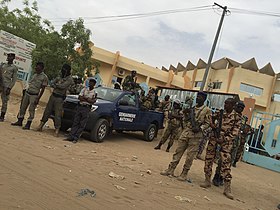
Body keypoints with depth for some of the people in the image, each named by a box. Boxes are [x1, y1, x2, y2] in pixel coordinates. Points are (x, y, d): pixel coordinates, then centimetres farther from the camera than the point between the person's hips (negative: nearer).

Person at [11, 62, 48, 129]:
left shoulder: (44, 77, -8)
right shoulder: (34, 75, 14)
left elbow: (42, 89, -10)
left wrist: (38, 99, -13)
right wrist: (25, 92, 17)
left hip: (34, 95, -7)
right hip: (27, 93, 7)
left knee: (31, 110, -5)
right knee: (22, 107, 9)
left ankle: (28, 124, 2)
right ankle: (19, 121, 19)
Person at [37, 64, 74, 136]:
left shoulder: (69, 79, -6)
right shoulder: (59, 77, 14)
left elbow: (63, 86, -20)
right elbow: (52, 84, 6)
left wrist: (56, 84, -3)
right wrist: (58, 85, -13)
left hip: (59, 98, -6)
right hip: (53, 95, 6)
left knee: (58, 115, -6)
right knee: (47, 111, 10)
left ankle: (57, 130, -2)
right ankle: (41, 126, 20)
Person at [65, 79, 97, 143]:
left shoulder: (95, 92, 1)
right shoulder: (84, 89, 11)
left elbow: (93, 101, -10)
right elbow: (79, 97, 2)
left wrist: (84, 98, -10)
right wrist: (88, 99, -10)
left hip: (86, 108, -3)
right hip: (80, 106, 3)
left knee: (82, 125, -3)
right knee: (75, 122, 2)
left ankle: (76, 138, 0)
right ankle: (71, 136, 3)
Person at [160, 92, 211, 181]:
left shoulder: (207, 110, -1)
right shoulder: (192, 108, 15)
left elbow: (207, 123, -3)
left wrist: (200, 128, -18)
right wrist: (186, 113, 2)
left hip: (195, 135, -5)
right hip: (185, 132, 5)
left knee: (190, 155, -1)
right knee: (178, 151, 5)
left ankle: (184, 174, 9)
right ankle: (171, 169, 11)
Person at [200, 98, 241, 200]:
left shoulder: (236, 117, -3)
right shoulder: (220, 113, 8)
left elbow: (234, 132, -6)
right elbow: (210, 120, 16)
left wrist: (224, 139, -15)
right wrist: (212, 124, -8)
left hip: (226, 141, -4)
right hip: (214, 137, 4)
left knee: (226, 163, -9)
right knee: (208, 159, 7)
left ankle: (227, 188, -5)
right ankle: (207, 181, 21)